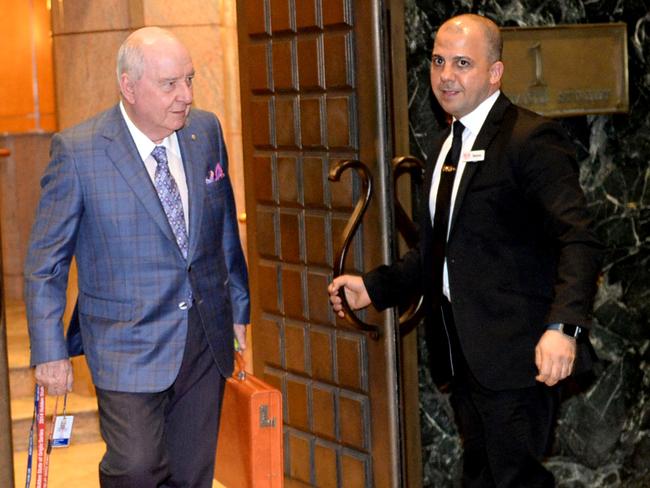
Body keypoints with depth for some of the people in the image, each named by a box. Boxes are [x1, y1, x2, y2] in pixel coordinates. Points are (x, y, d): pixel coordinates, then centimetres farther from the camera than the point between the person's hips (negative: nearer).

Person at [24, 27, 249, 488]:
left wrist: (239, 309, 16)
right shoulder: (78, 151, -11)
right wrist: (50, 352, -7)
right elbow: (45, 263, -5)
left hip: (208, 340, 4)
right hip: (131, 345, -4)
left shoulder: (207, 131, 3)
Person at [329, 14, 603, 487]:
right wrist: (374, 286, 10)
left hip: (515, 357, -9)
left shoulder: (531, 139, -12)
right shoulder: (448, 147, 16)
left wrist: (564, 326, -35)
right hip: (464, 356, 9)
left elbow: (579, 241, -22)